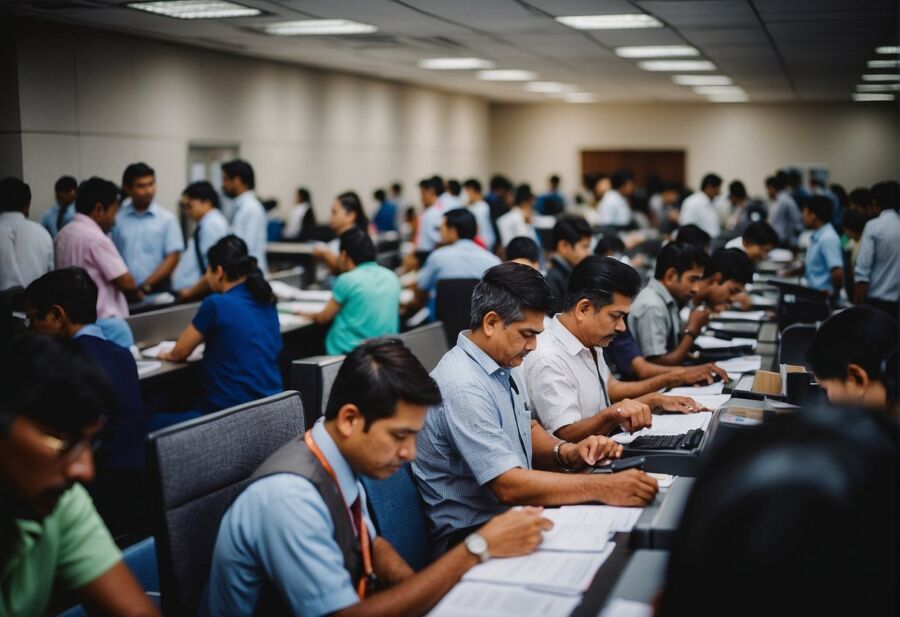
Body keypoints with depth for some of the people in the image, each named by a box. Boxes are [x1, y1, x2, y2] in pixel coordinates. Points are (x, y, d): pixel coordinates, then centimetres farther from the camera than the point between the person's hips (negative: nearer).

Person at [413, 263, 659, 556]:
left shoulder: (505, 364, 7)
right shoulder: (462, 387, -24)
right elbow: (509, 486, -28)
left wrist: (565, 452, -2)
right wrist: (603, 488, -30)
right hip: (470, 537, -9)